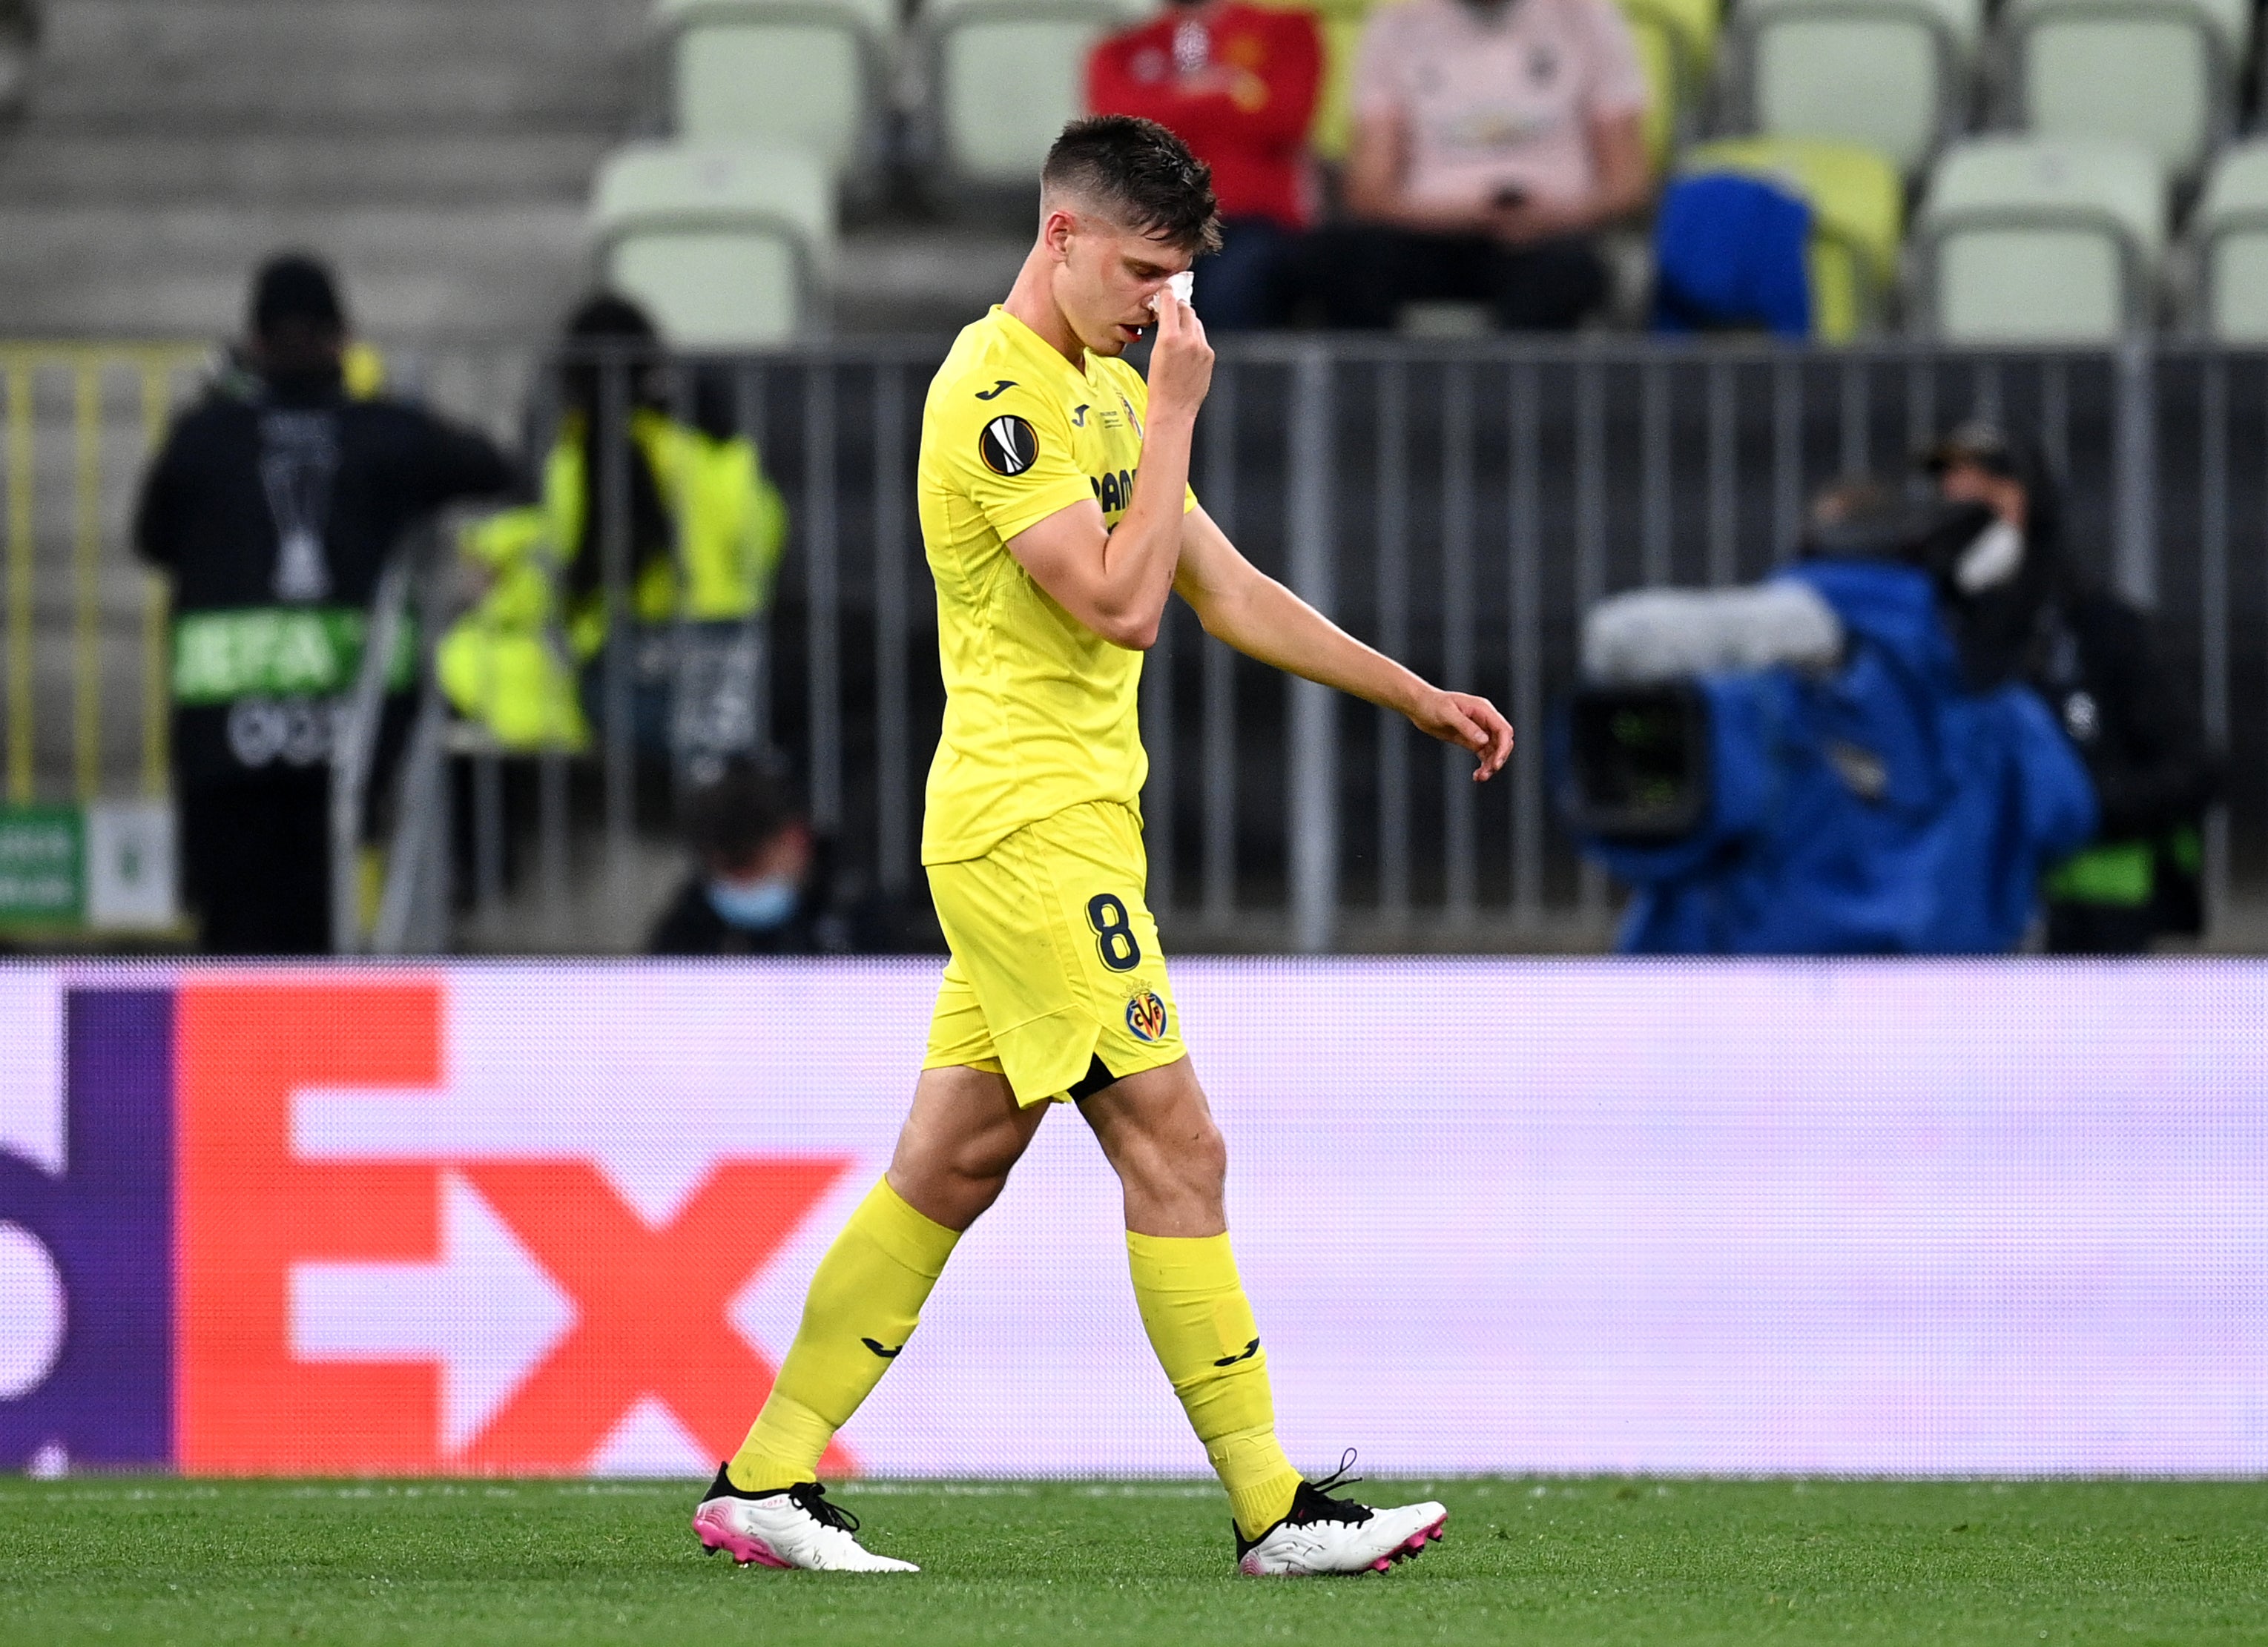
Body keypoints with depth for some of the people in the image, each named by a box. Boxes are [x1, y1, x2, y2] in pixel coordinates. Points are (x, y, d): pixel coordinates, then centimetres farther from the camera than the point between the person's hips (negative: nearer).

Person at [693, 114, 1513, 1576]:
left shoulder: (1105, 391, 18)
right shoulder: (998, 395, -14)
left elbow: (1228, 589, 23)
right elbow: (1120, 603, -20)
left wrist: (1418, 697, 21)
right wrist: (1176, 417, -13)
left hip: (1062, 825, 10)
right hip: (1035, 828, -10)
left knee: (952, 1167, 9)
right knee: (1175, 1148, -9)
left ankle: (768, 1479, 12)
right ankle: (1274, 1508, -7)